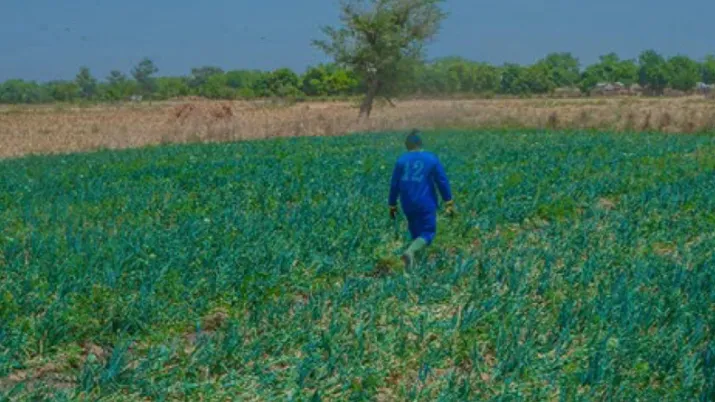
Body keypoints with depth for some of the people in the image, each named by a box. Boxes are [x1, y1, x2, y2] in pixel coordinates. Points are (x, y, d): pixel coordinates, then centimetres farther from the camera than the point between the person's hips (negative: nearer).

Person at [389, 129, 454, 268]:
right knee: (427, 233, 0)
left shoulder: (401, 160, -1)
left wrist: (392, 205, 12)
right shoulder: (432, 159, -4)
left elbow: (394, 185, 2)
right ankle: (410, 251, -26)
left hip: (408, 204, 3)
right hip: (426, 203, -3)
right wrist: (449, 203, 3)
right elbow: (443, 181, -3)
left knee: (415, 230, 22)